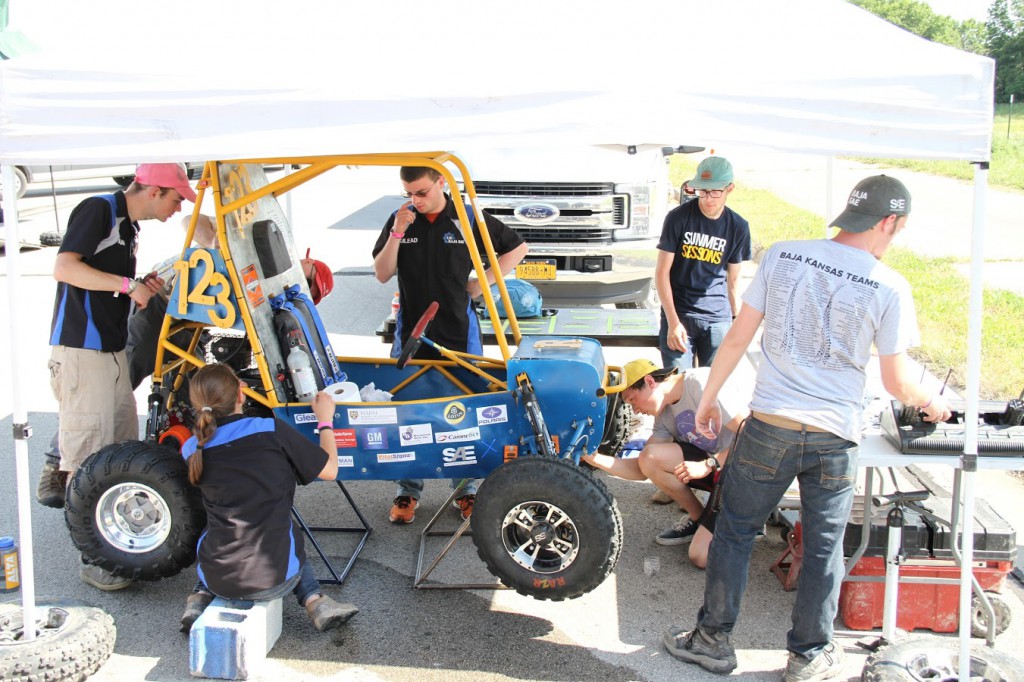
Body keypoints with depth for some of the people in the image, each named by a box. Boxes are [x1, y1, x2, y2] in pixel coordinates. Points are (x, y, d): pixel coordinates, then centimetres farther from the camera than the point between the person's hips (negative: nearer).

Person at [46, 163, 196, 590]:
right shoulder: (98, 210, -11)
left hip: (112, 349, 10)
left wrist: (141, 288, 6)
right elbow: (64, 268, -21)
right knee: (88, 457, -7)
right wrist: (126, 284, -20)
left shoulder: (129, 227, 17)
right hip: (80, 350, -10)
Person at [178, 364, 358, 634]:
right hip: (275, 579, -2)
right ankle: (314, 602, 16)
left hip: (217, 579, 3)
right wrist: (325, 420, 15)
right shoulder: (272, 430, -10)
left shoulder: (192, 450, -2)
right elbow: (329, 470, 0)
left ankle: (200, 597, 17)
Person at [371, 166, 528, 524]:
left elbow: (517, 247, 8)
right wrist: (397, 233, -13)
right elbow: (382, 274, -1)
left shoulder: (468, 220, -3)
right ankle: (408, 491, 17)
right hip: (411, 332, 2)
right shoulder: (399, 221, 3)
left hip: (458, 333, -1)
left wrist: (482, 282, -1)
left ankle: (466, 490, 20)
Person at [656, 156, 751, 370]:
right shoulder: (678, 218, -6)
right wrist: (673, 321, -12)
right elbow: (662, 272, -5)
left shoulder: (738, 227, 2)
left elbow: (733, 281, 9)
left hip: (718, 319, 2)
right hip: (678, 315, -2)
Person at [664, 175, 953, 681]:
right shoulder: (889, 287, -6)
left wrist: (708, 399, 12)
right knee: (824, 547, 14)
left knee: (735, 530, 14)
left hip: (770, 426, 1)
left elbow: (737, 337, 1)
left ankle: (713, 639, 25)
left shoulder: (783, 256, -2)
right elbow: (896, 382, -1)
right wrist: (930, 403, 21)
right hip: (835, 437, 0)